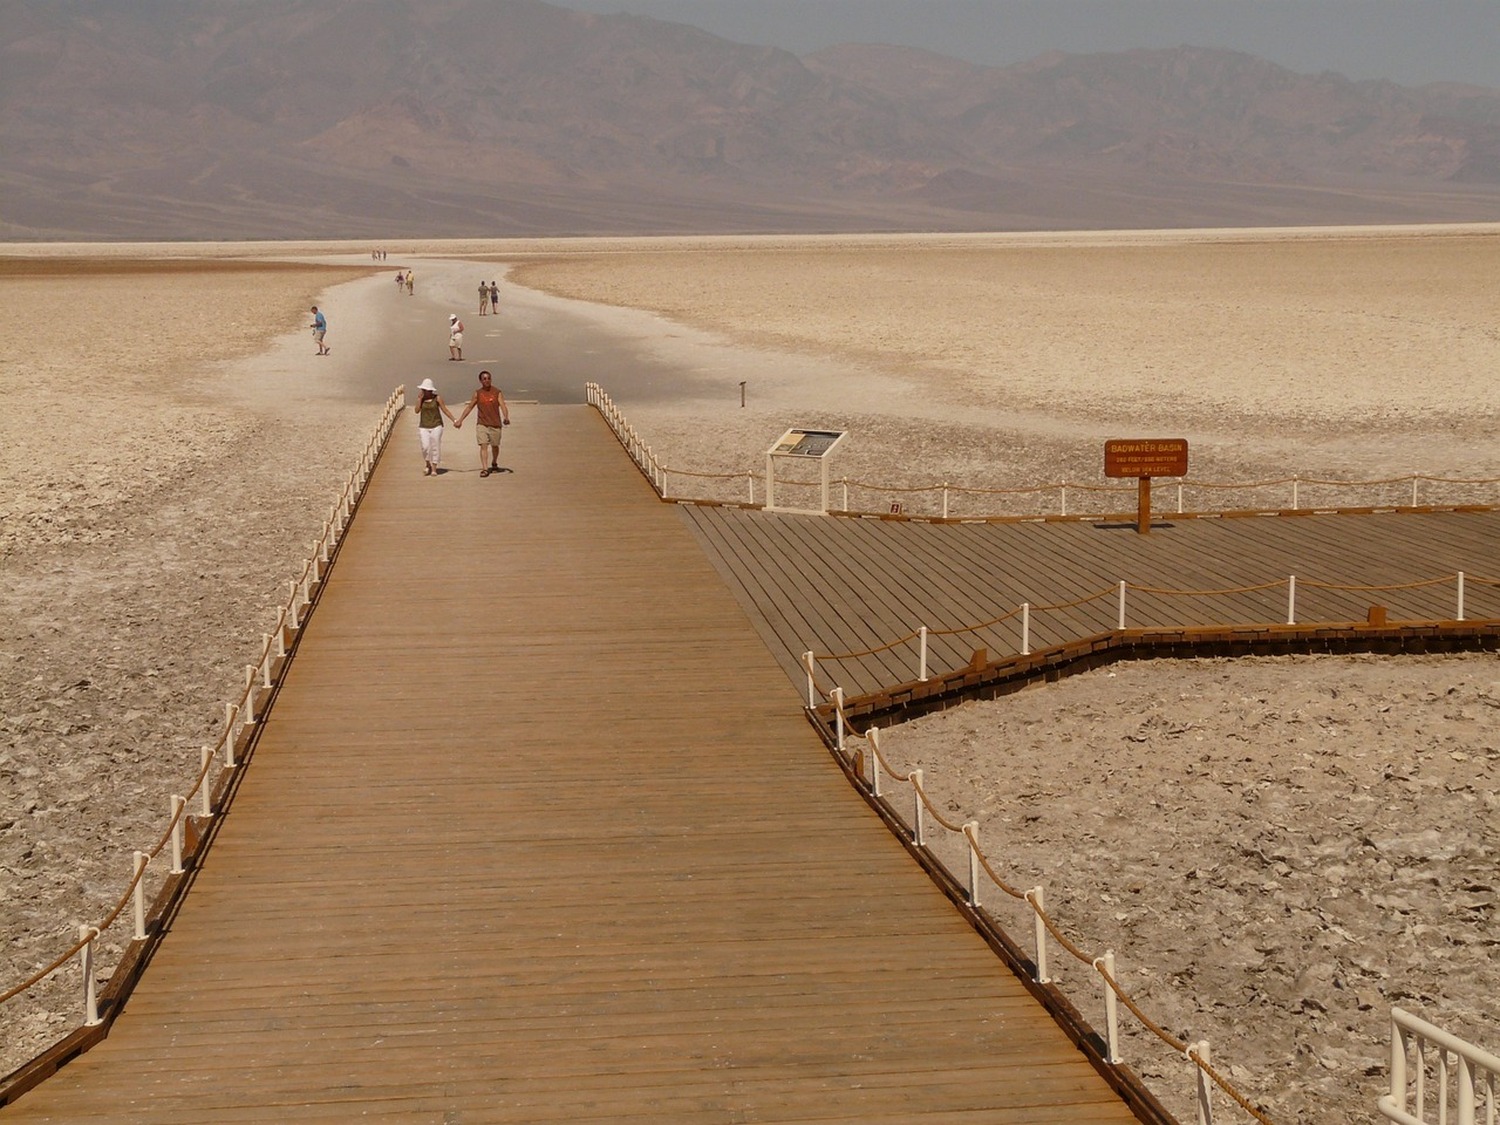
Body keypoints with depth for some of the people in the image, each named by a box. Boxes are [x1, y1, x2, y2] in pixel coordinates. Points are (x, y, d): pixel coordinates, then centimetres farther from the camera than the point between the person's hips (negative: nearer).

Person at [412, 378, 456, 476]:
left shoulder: (437, 398, -3)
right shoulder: (420, 398, 3)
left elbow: (445, 410, 0)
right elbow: (417, 410, -8)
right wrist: (421, 398, -12)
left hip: (436, 426, -1)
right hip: (424, 426, 1)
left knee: (435, 447, -3)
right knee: (425, 447, -12)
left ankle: (434, 468, 8)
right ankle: (427, 464, 14)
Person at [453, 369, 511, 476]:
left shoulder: (497, 392, -2)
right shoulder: (477, 393, 4)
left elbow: (503, 406, -12)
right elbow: (469, 407, 12)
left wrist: (506, 417, -31)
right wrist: (460, 420, 9)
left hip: (495, 425, 0)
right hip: (482, 424, 0)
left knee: (495, 446, 13)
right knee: (483, 446, -12)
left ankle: (494, 464, 38)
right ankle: (484, 469, -16)